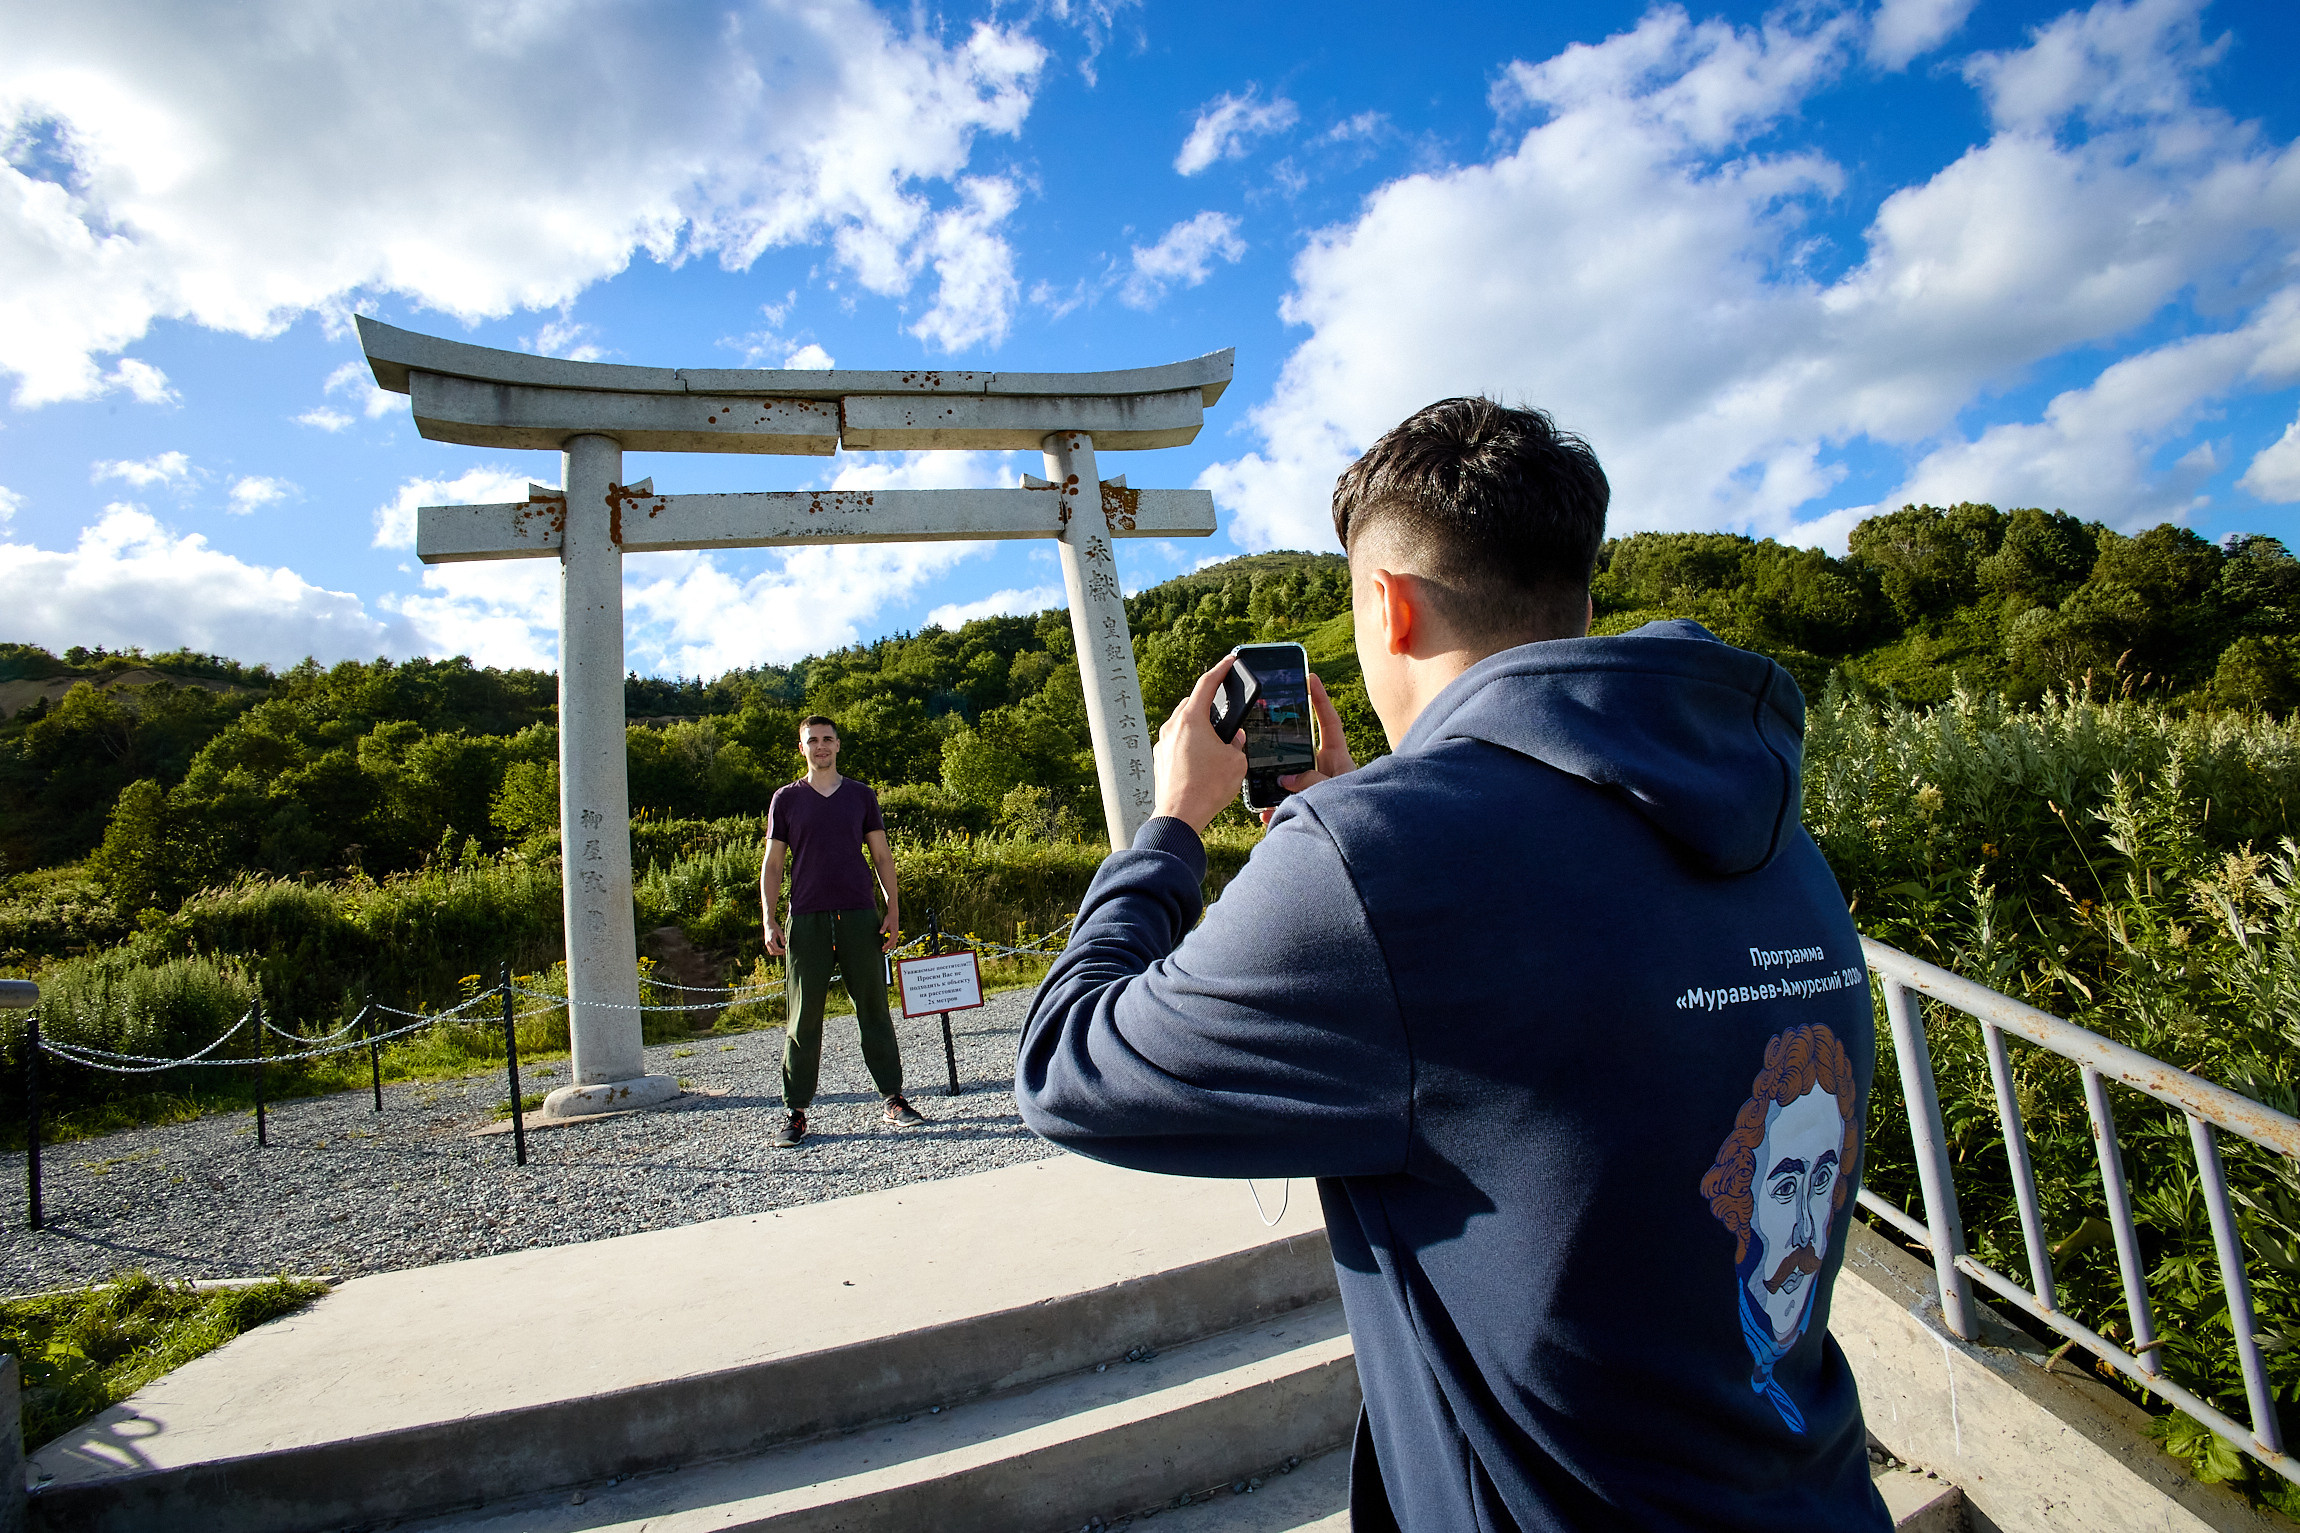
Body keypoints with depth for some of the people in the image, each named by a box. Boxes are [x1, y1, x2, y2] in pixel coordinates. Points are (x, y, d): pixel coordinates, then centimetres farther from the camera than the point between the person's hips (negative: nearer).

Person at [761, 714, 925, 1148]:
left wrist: (893, 910, 2)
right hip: (807, 919, 0)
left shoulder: (861, 795, 10)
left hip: (860, 917, 1)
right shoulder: (785, 799, 9)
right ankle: (795, 1112, 9)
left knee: (874, 1009, 4)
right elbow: (772, 863, 9)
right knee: (803, 1018, 0)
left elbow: (882, 856, 11)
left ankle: (894, 1099, 12)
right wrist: (768, 920, 0)